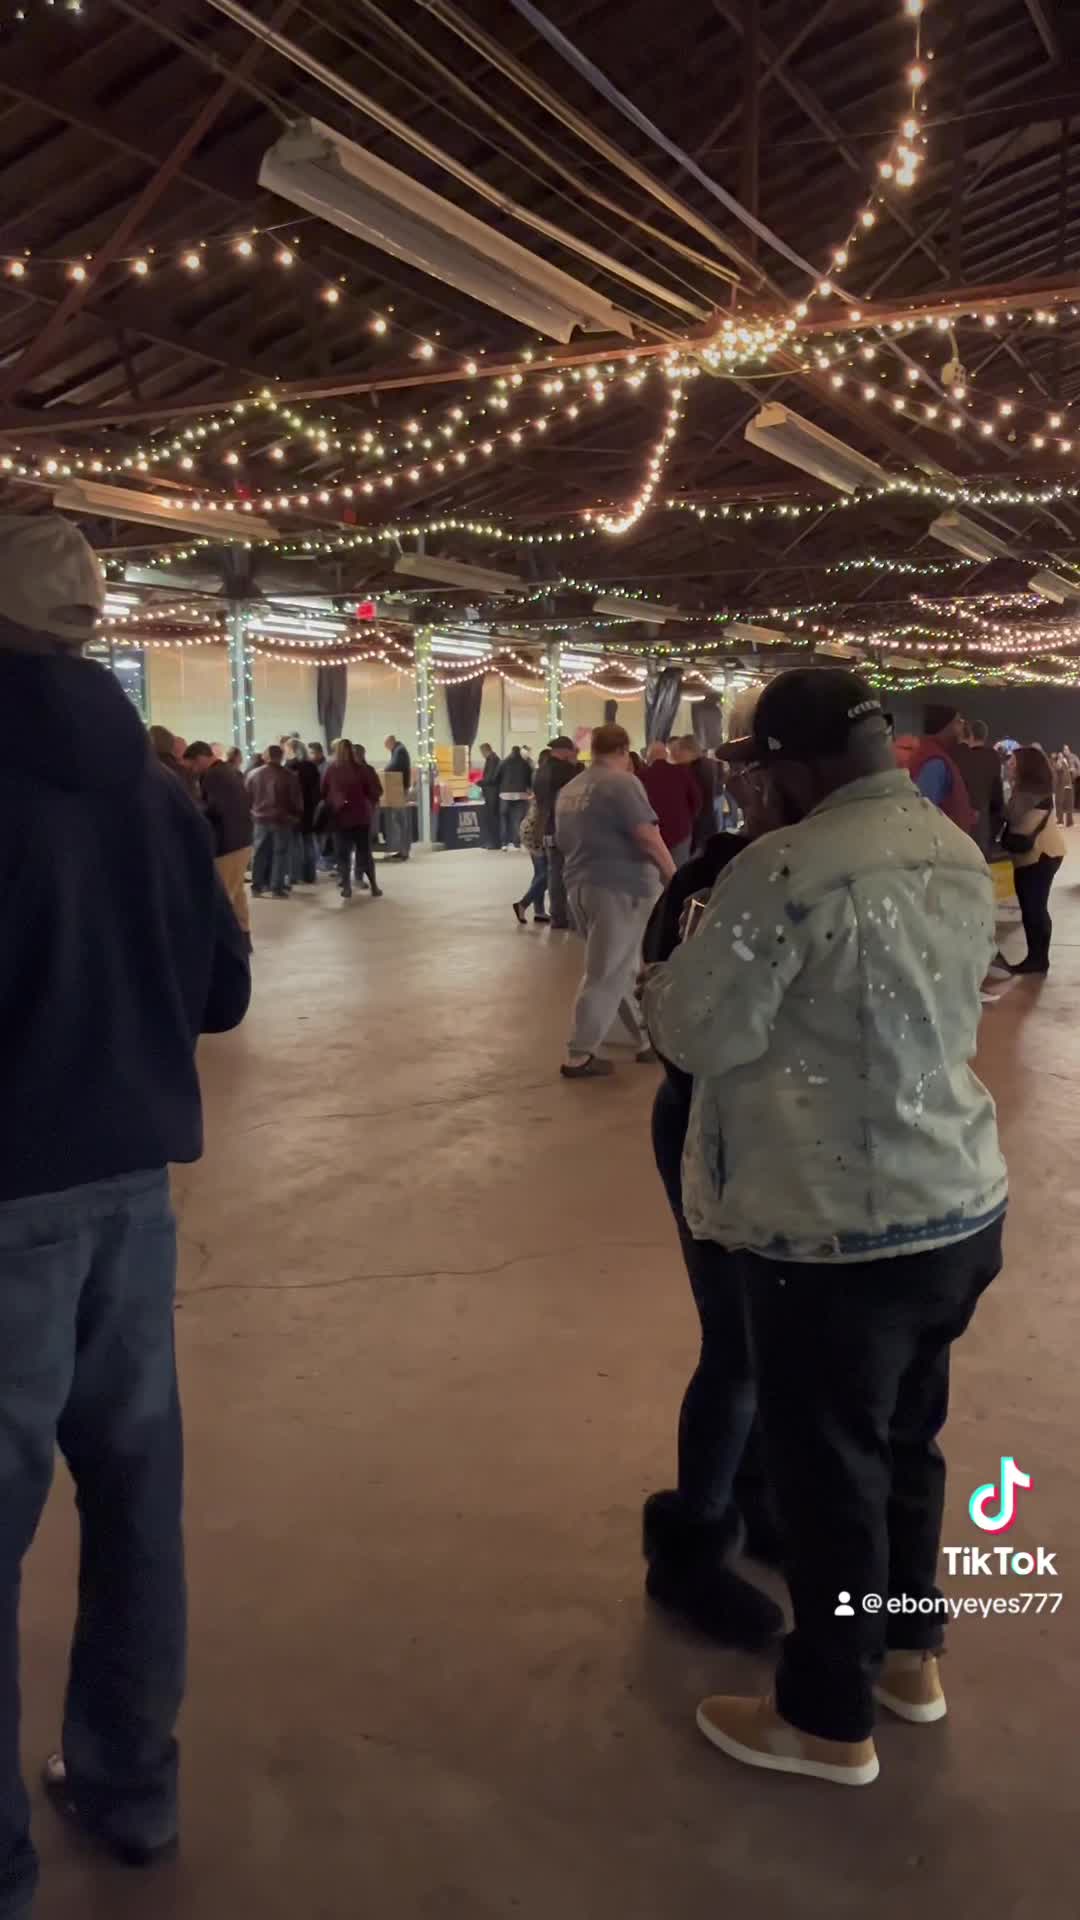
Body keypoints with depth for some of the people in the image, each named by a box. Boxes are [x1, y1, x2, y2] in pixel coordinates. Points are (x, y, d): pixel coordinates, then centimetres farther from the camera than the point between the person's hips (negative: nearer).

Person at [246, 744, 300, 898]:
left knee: (259, 853, 12)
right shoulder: (289, 775, -10)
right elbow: (296, 799, -5)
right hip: (282, 819, -4)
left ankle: (256, 886, 14)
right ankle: (277, 888, -1)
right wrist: (296, 815, 12)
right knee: (280, 853, 2)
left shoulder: (253, 774, 2)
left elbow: (247, 797, 6)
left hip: (261, 818, 4)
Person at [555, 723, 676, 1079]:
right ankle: (578, 1057, -1)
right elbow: (647, 836, -19)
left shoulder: (569, 790, 15)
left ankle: (646, 1039, 23)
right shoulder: (622, 782, -11)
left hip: (579, 886, 9)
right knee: (607, 976, -3)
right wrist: (674, 877, -12)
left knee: (621, 969, 17)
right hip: (620, 887, -9)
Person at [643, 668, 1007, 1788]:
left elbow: (697, 1036, -16)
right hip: (958, 1204, 8)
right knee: (906, 1439, 24)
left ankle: (829, 1721, 28)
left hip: (837, 1227, -8)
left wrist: (677, 973, 4)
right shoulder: (960, 854, 5)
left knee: (827, 1467, 9)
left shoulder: (787, 870, -22)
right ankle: (910, 1653, 44)